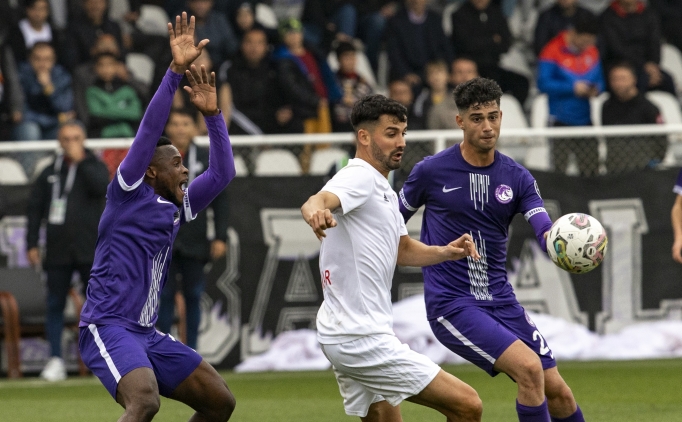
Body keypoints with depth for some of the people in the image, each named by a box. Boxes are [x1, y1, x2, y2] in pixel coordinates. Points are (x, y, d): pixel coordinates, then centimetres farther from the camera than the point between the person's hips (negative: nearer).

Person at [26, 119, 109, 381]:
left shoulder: (94, 166, 7)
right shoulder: (49, 173, 12)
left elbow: (101, 187, -16)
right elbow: (34, 209, 12)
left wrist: (81, 161, -11)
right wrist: (32, 244, 5)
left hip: (90, 251, -2)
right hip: (57, 251, 2)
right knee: (55, 305, 1)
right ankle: (55, 361, 3)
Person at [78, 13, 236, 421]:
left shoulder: (176, 209, 16)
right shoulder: (127, 193, -3)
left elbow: (222, 173, 20)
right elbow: (149, 130, -13)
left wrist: (212, 114, 9)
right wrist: (175, 71, -19)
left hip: (147, 336, 9)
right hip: (107, 327, -9)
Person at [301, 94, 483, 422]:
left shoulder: (383, 192, 18)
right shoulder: (360, 177, -13)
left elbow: (402, 249, 28)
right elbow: (317, 201, -33)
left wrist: (446, 252, 9)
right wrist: (315, 211, -58)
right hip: (362, 339, -11)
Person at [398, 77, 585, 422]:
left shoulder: (517, 177, 3)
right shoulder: (431, 171, -5)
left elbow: (545, 233, -10)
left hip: (501, 301, 5)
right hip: (452, 305, -5)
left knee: (557, 392, 4)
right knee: (529, 368, -23)